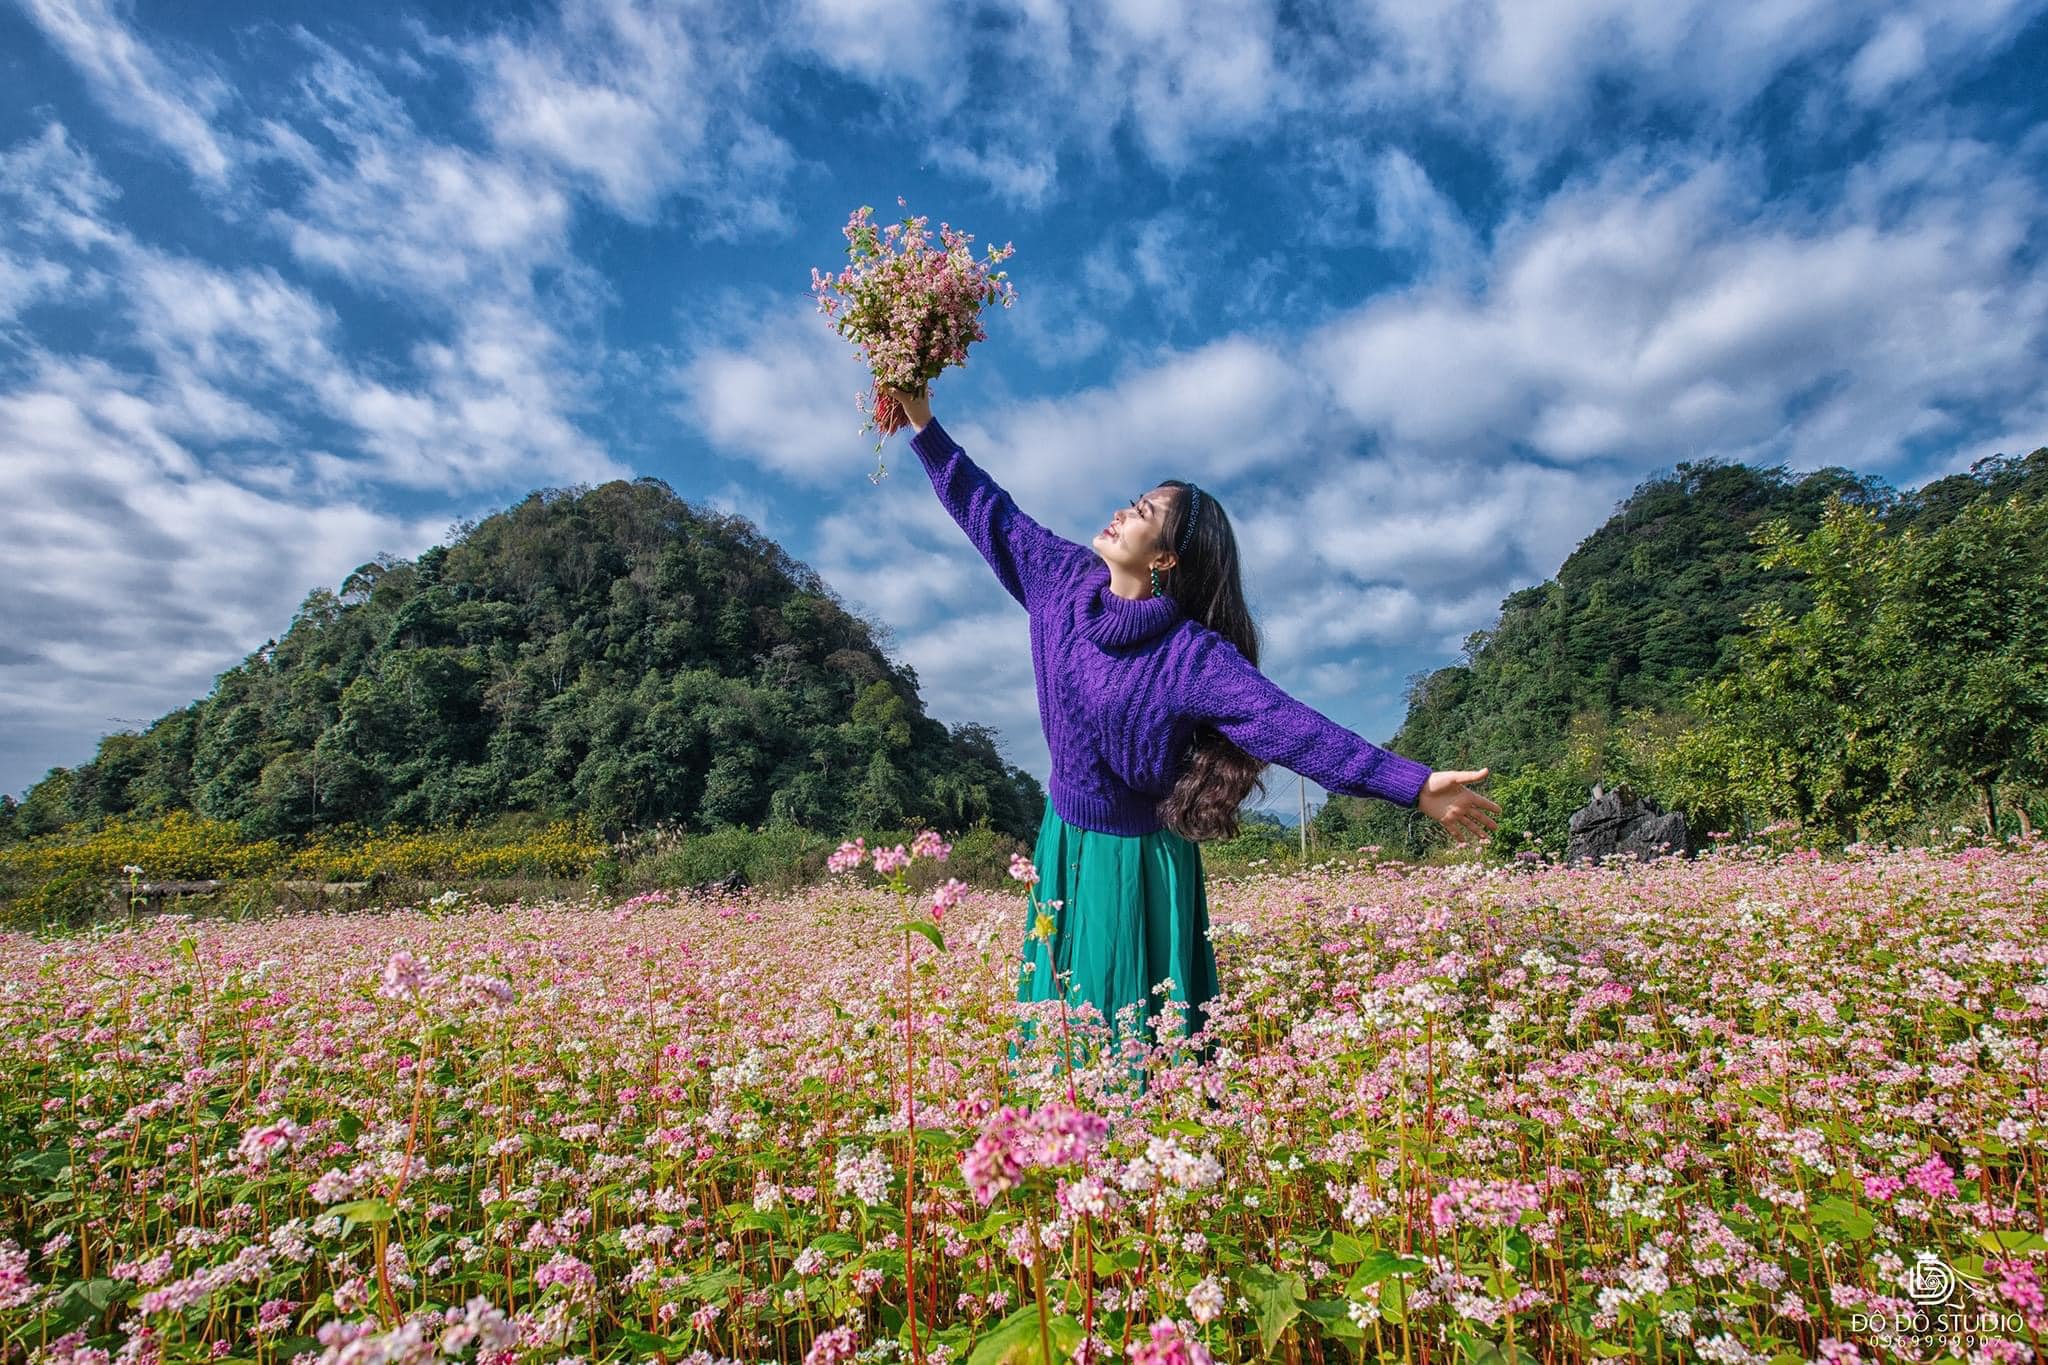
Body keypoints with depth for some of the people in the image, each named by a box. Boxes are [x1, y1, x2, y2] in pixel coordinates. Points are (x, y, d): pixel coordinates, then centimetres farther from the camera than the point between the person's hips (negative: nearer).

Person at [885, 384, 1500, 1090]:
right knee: (1055, 1026, 19)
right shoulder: (1064, 580, -6)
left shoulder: (1191, 656, -23)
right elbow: (992, 515, 4)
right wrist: (925, 426, 7)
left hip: (1134, 860, -6)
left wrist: (1413, 784, -39)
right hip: (1061, 840, 6)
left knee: (1137, 1033, 6)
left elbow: (1292, 725, -30)